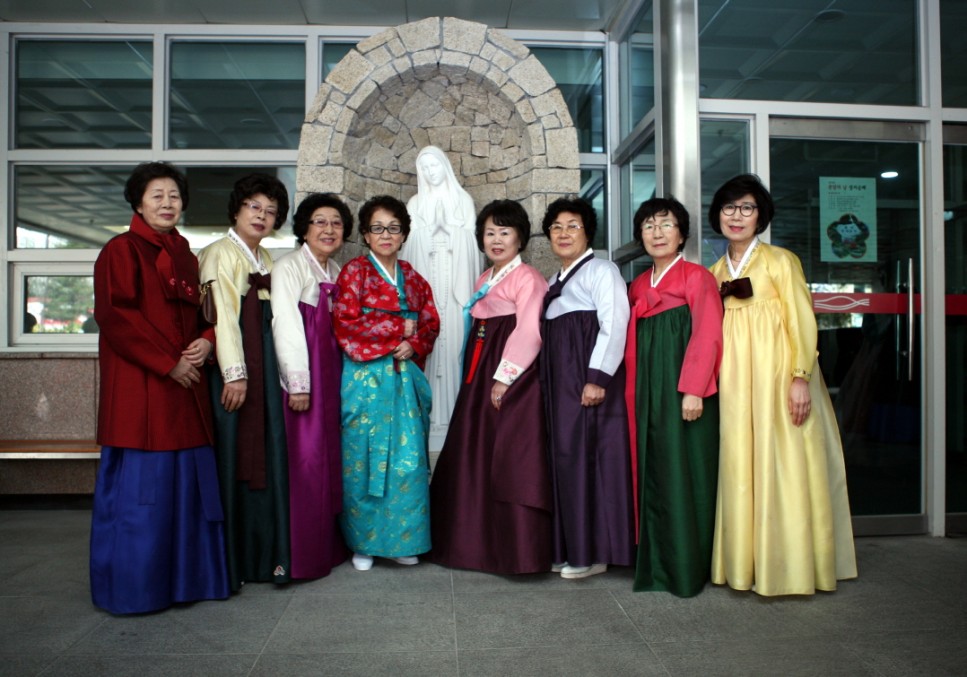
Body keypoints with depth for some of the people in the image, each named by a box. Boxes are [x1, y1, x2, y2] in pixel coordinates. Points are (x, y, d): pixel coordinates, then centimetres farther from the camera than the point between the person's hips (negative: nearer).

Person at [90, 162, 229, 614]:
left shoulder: (185, 256, 18)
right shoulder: (121, 251, -2)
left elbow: (200, 313, 21)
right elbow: (115, 316, -12)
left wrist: (206, 341, -3)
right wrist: (168, 364, -15)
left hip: (186, 387, 7)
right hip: (139, 385, -6)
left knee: (188, 482, 8)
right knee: (139, 486, -2)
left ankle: (184, 576, 20)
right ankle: (133, 586, 12)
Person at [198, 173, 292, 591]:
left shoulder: (265, 259, 19)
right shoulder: (220, 254, -4)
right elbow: (221, 314, -13)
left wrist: (267, 372, 11)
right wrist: (234, 373, -19)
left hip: (263, 367, 7)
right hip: (230, 367, -7)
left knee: (265, 456, 7)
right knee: (232, 458, -3)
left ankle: (263, 555, 17)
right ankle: (228, 561, 8)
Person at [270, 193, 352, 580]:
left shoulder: (335, 271, 17)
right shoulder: (289, 267, -6)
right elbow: (286, 325, -13)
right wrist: (298, 384, -18)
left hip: (332, 370, 7)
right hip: (302, 374, -7)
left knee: (331, 457, 9)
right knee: (305, 460, -5)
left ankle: (329, 546, 20)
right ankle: (302, 556, 5)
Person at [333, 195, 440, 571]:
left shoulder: (413, 278, 15)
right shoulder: (355, 271, 1)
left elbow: (431, 323, 11)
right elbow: (347, 322, -11)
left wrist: (414, 345, -10)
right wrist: (401, 327, -7)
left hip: (406, 377, 4)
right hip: (365, 376, -4)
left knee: (407, 457, 4)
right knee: (364, 458, 1)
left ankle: (402, 539, 16)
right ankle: (362, 541, 15)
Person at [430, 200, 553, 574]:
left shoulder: (527, 278, -7)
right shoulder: (484, 280, 18)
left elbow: (528, 333, -16)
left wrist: (504, 377, -19)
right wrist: (477, 377, 13)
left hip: (513, 379, -9)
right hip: (479, 376, 9)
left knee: (508, 459, -6)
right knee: (474, 456, 11)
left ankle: (515, 548, 5)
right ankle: (479, 541, 24)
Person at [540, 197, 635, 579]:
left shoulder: (601, 271, -4)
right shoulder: (555, 282, 22)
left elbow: (614, 325, -15)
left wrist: (598, 377, -22)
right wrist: (547, 382, 11)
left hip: (589, 377, -8)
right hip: (558, 380, 8)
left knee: (585, 456, -6)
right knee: (563, 457, 8)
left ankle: (592, 552, 4)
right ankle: (567, 548, 17)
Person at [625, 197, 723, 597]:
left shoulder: (697, 278, -2)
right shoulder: (638, 286, 16)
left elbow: (706, 336, -11)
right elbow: (632, 343, 14)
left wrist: (693, 389, -18)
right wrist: (632, 391, 7)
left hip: (683, 391, -6)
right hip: (647, 392, 6)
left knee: (683, 473, -3)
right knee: (651, 473, 8)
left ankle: (688, 569, 8)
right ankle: (656, 565, 18)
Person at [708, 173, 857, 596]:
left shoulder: (780, 261, 2)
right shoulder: (716, 273, 15)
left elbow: (801, 321, -5)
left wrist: (800, 378, -15)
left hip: (778, 377, -4)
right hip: (735, 384, 4)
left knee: (782, 466, -2)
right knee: (740, 468, 6)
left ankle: (789, 566, 9)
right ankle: (746, 563, 15)